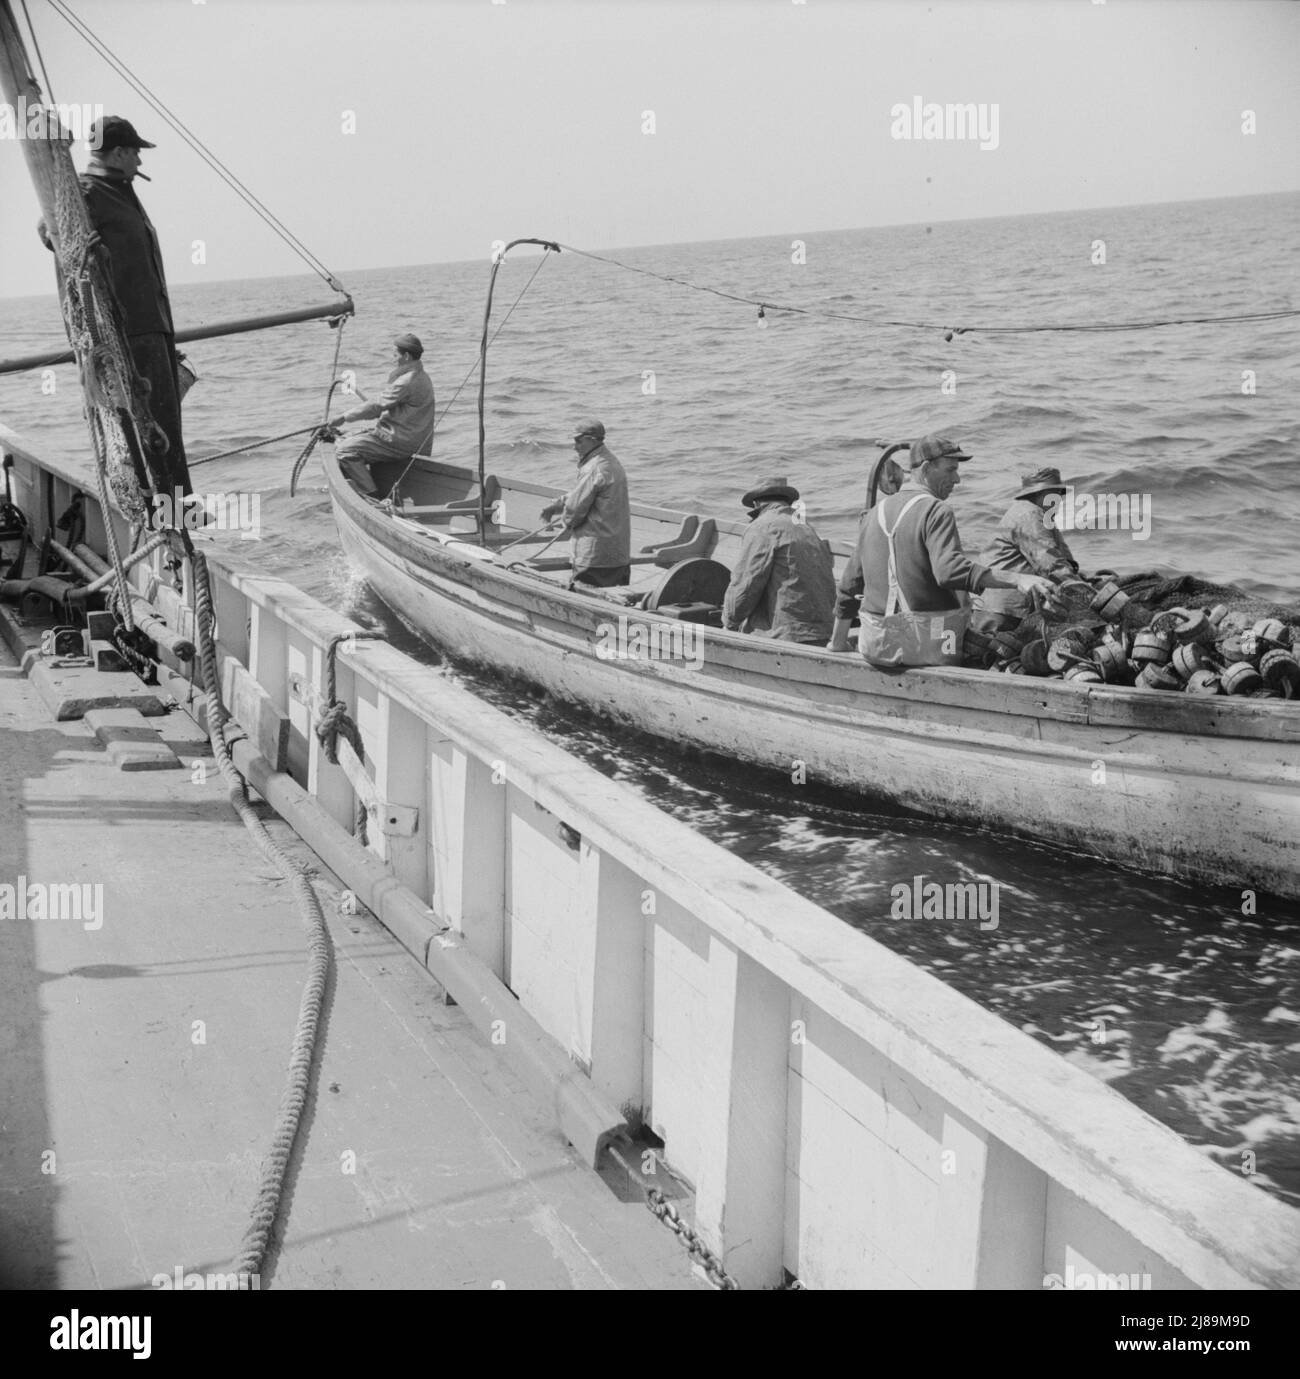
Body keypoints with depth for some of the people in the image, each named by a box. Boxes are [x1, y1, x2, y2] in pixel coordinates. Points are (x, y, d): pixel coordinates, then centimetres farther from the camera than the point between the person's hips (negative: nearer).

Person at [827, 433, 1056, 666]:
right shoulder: (936, 511, -7)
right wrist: (1016, 579, -26)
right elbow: (950, 570, -24)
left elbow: (850, 583, 19)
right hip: (929, 644, -7)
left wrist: (838, 641, 27)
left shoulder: (875, 513, 14)